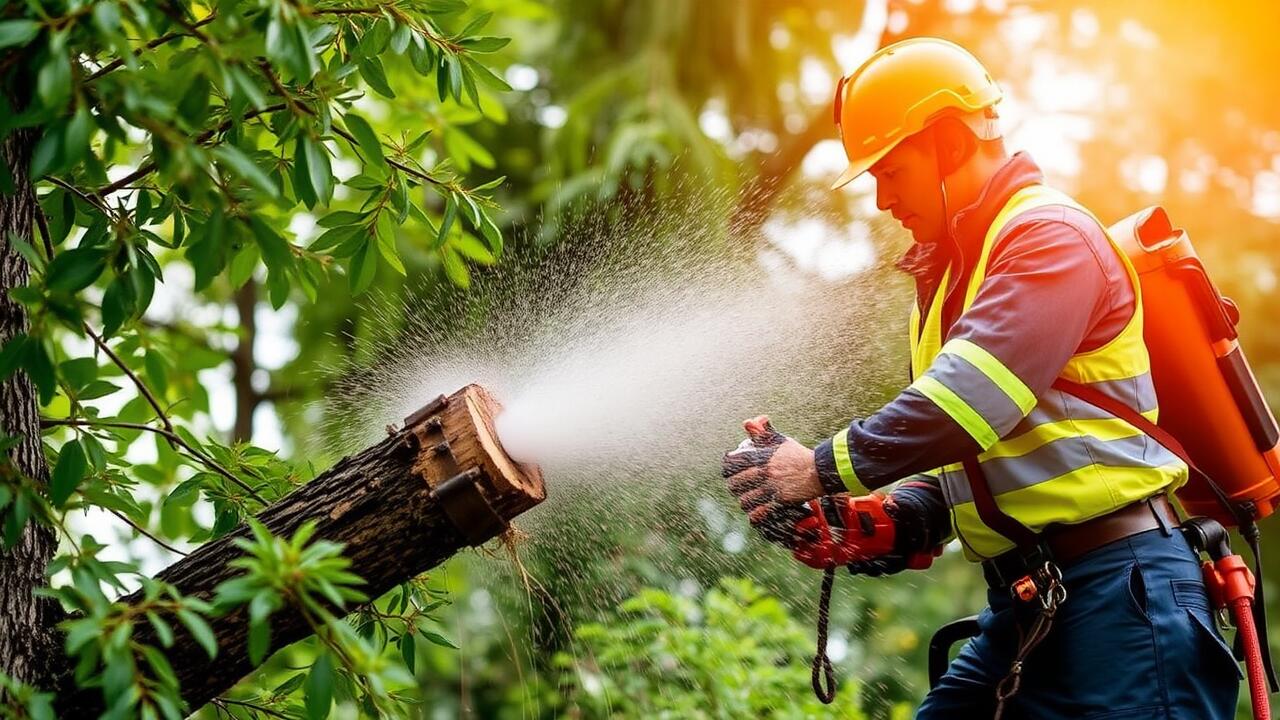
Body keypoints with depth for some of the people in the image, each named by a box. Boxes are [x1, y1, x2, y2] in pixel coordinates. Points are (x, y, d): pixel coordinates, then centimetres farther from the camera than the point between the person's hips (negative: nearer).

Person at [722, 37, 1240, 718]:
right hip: (1022, 604, 9)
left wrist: (827, 468, -21)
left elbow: (973, 398, -23)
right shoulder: (953, 273, 21)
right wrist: (897, 515, -1)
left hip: (1118, 589, -9)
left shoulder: (1051, 234, -9)